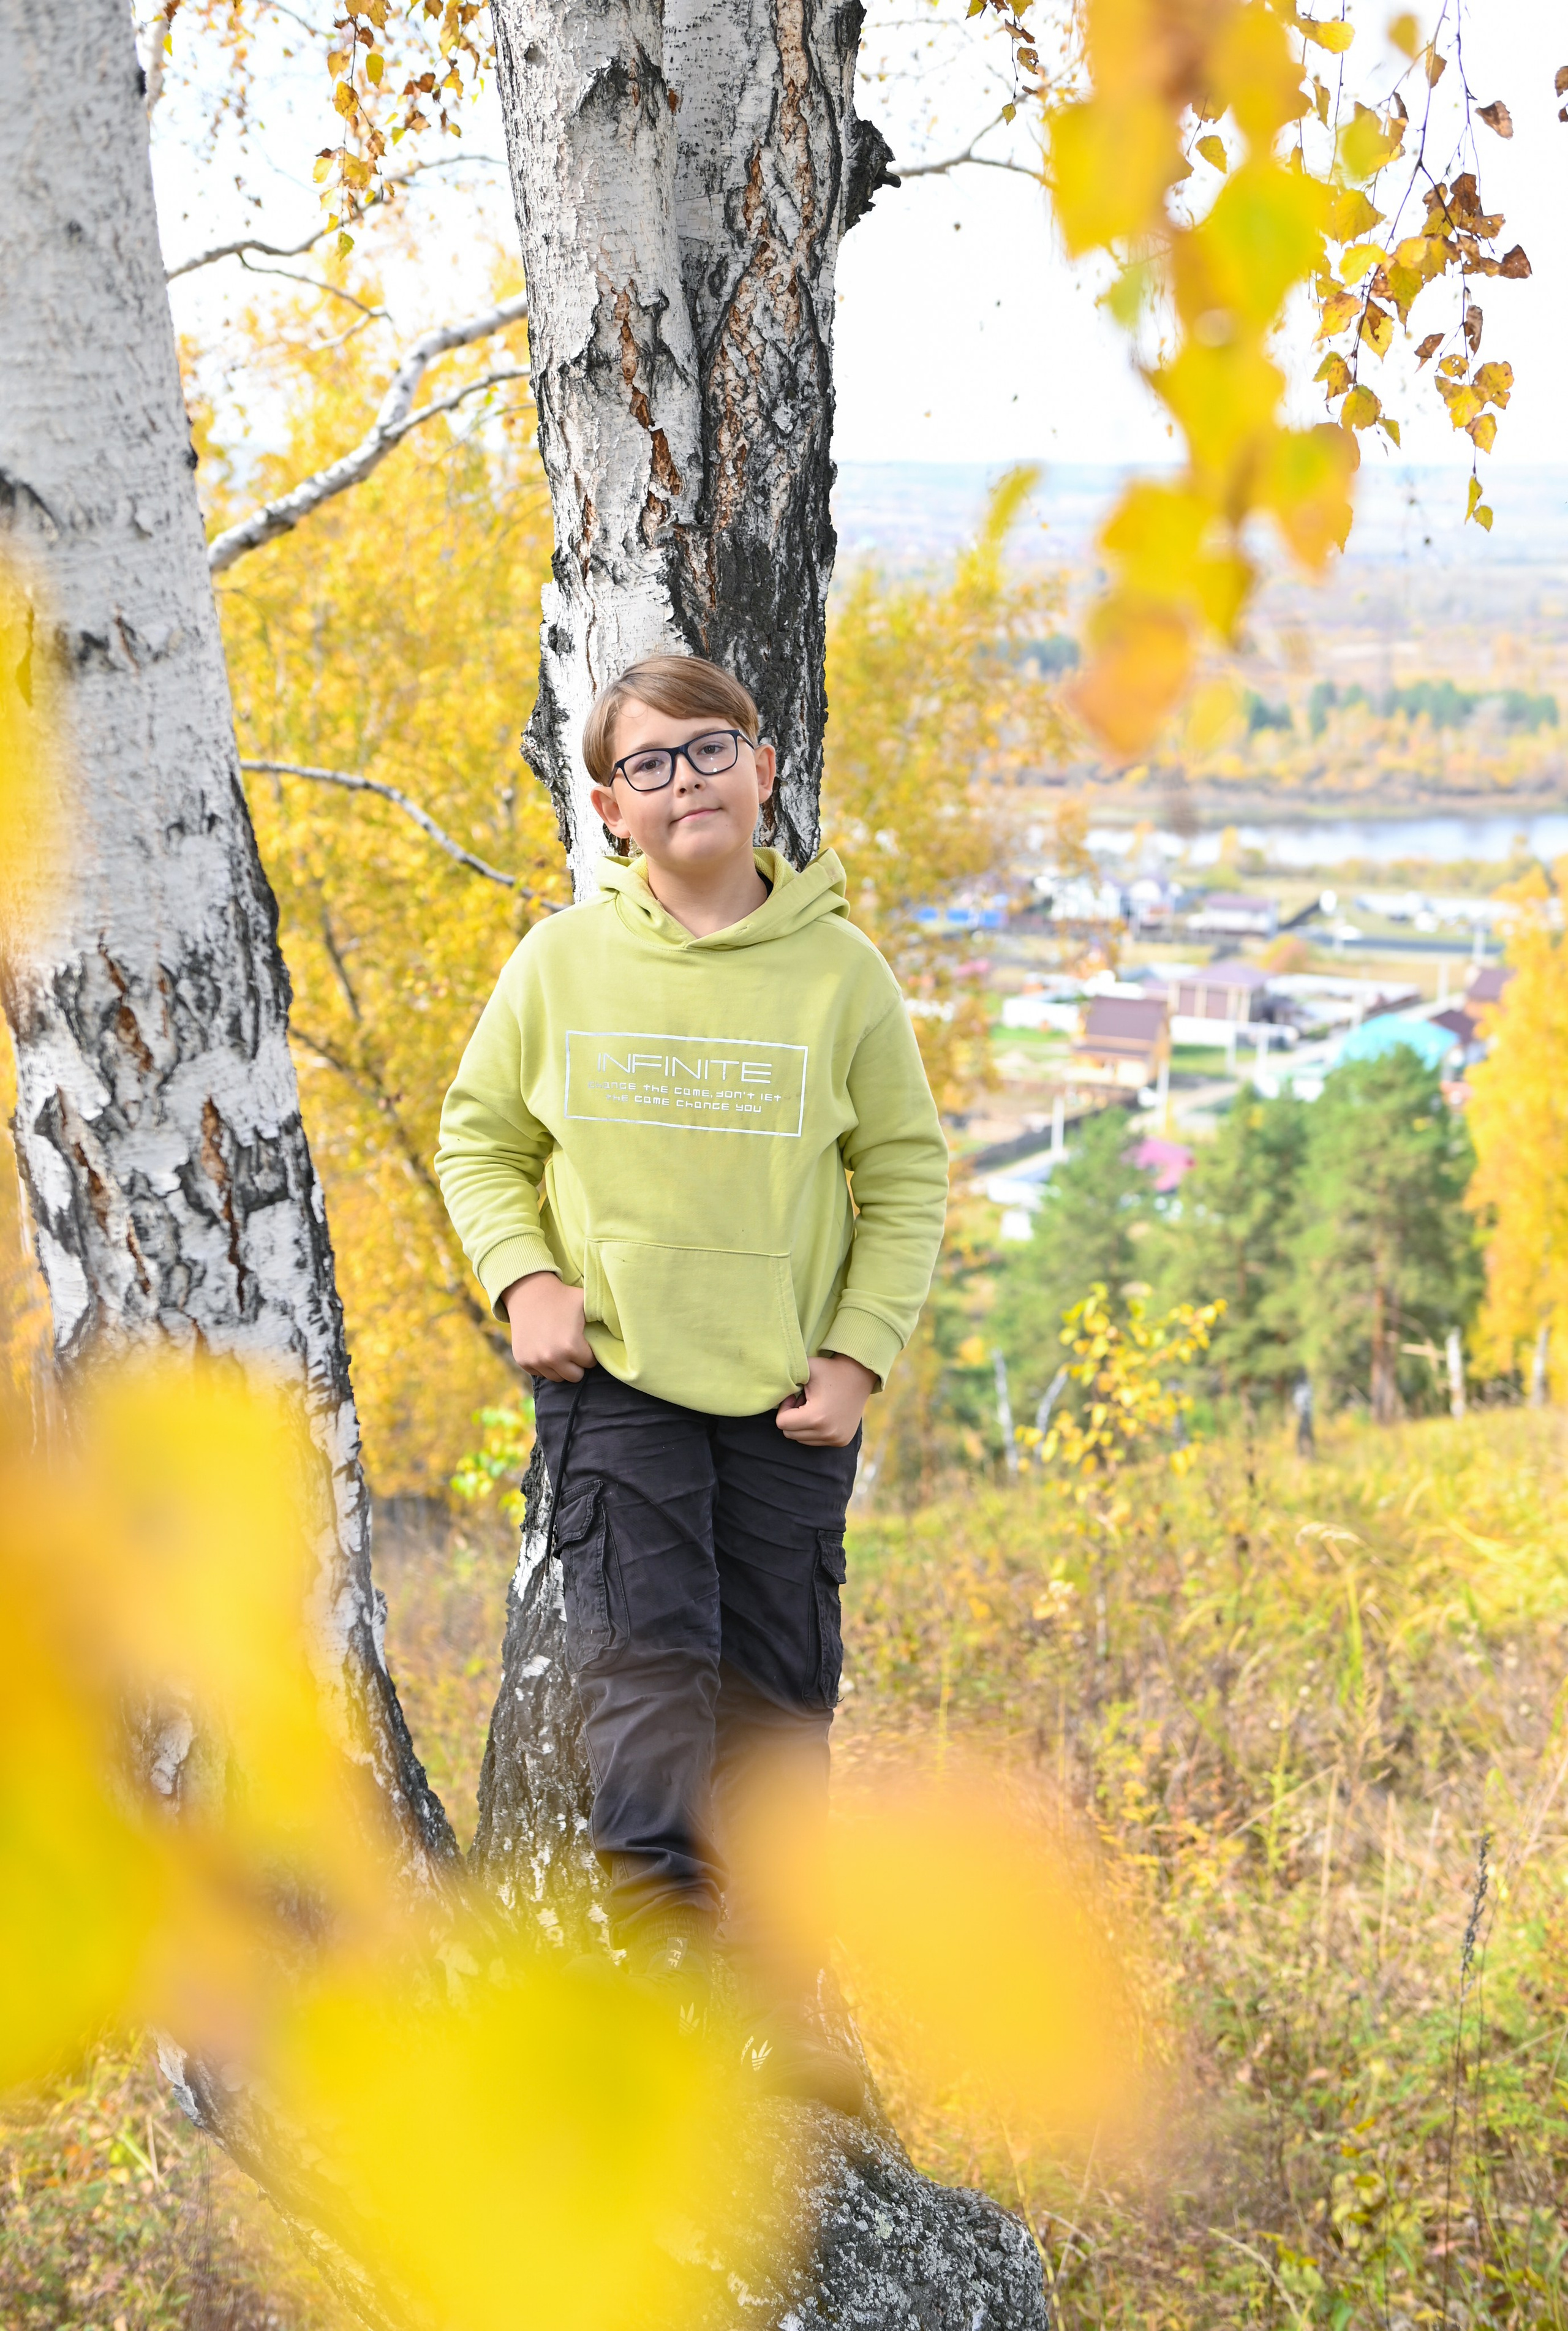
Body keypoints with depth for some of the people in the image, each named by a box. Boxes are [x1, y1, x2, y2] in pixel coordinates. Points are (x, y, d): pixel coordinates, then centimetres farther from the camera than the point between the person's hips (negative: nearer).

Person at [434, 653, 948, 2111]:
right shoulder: (561, 963, -1)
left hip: (792, 1393, 1)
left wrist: (861, 1348, -5)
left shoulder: (839, 971, -1)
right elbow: (480, 1137, 9)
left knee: (781, 1691, 8)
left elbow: (908, 1175, 5)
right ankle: (663, 1937, -10)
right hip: (614, 1378, -1)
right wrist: (523, 1278, -8)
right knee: (646, 1650, -14)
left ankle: (778, 1993, 21)